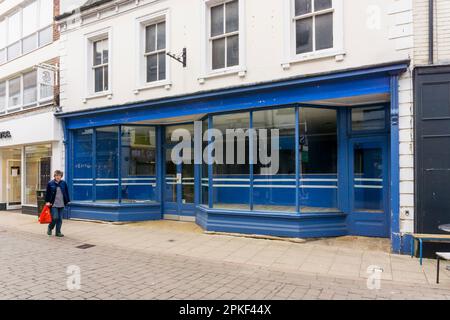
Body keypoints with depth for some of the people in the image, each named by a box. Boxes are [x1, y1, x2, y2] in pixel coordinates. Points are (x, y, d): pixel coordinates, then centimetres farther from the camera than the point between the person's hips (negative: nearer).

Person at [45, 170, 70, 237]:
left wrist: (67, 201, 7)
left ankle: (58, 232, 17)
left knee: (60, 219, 6)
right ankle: (50, 228, 20)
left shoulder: (64, 183, 3)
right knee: (55, 218, -8)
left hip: (61, 204, 3)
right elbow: (47, 193, 2)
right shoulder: (50, 184, -2)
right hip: (53, 204, -3)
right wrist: (47, 201, -4)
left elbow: (66, 193, 8)